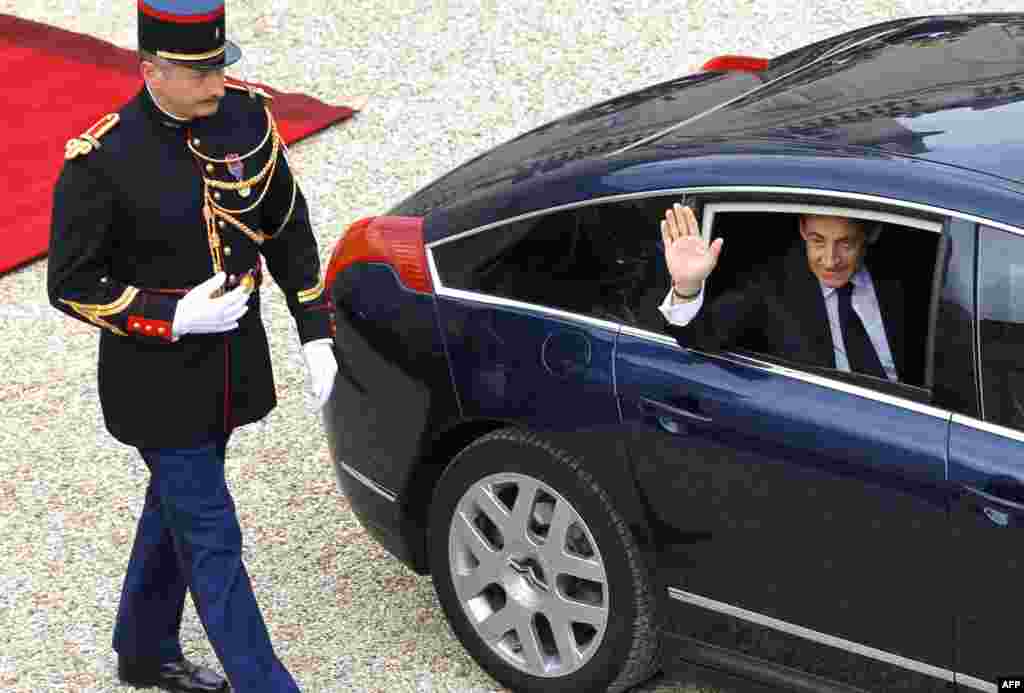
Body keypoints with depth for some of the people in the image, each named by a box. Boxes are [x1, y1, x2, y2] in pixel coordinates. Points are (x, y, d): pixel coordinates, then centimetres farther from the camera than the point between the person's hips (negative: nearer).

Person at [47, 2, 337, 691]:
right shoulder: (101, 161, -22)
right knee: (212, 538, 0)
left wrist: (316, 333, 1)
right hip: (159, 382, -6)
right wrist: (173, 319, -24)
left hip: (234, 364, 7)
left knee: (177, 504, 24)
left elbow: (289, 227, 5)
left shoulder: (247, 113, -6)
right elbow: (71, 285, -15)